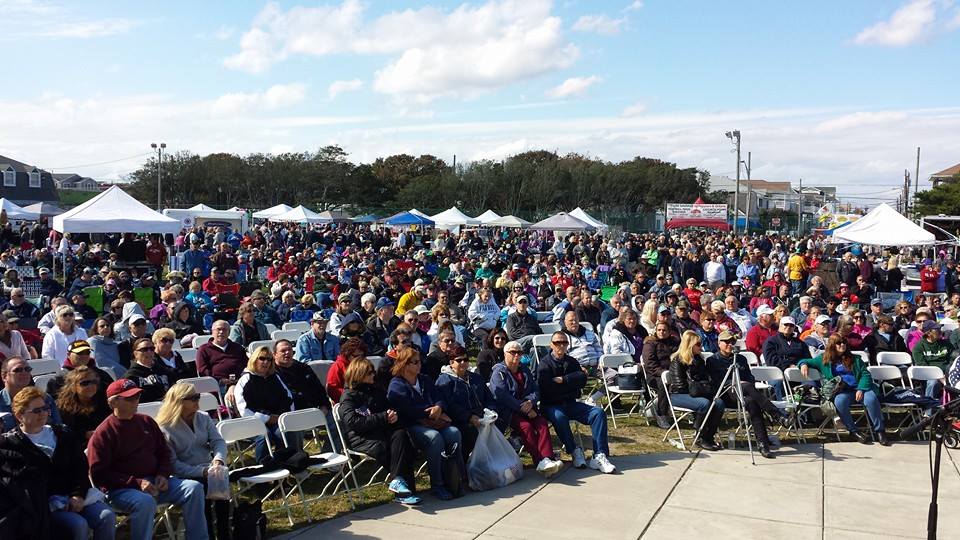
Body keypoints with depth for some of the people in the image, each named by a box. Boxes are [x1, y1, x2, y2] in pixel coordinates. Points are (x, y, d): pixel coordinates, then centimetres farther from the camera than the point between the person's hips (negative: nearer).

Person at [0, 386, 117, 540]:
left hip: (75, 496, 4)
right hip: (44, 504, -4)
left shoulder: (62, 434, 15)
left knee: (107, 517, -21)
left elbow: (80, 466, 10)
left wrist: (79, 494, -7)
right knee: (79, 525, -29)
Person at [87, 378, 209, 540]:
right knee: (145, 502, -38)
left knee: (194, 488, -13)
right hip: (121, 489, -6)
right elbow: (99, 474, -11)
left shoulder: (147, 422, 14)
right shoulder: (102, 433, -5)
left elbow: (164, 452, 22)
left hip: (154, 482, 6)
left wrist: (163, 475, 1)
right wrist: (137, 482, -17)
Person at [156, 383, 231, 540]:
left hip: (208, 471, 4)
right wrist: (201, 471, -20)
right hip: (185, 477, -4)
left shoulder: (203, 418, 10)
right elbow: (173, 464, -10)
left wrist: (218, 459, -20)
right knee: (201, 488, -33)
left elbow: (218, 441, 3)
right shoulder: (165, 429, -6)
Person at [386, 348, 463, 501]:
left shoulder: (425, 381, 24)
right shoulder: (396, 386, 2)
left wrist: (438, 407, -10)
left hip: (433, 422, 6)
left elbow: (439, 399, 14)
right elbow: (408, 411, -11)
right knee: (435, 437, -34)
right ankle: (436, 485, -24)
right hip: (411, 426, -6)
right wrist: (430, 411, -7)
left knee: (454, 433, -25)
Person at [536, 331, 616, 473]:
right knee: (559, 417, -38)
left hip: (570, 404, 5)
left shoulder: (572, 362, 16)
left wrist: (562, 380, -12)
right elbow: (547, 389, -13)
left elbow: (582, 379, -3)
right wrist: (571, 381, -3)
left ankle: (599, 455, -26)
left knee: (598, 412, -17)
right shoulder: (544, 364, -1)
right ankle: (574, 451, -19)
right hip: (551, 406, -5)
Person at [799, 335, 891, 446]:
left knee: (871, 399, -32)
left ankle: (879, 431, -20)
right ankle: (854, 431, -20)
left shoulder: (854, 359, 20)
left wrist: (861, 389, -10)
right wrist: (804, 364, -2)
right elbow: (806, 361, 25)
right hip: (841, 392, -1)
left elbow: (865, 374, 9)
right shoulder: (824, 359, 19)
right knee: (840, 401, -36)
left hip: (859, 388, 1)